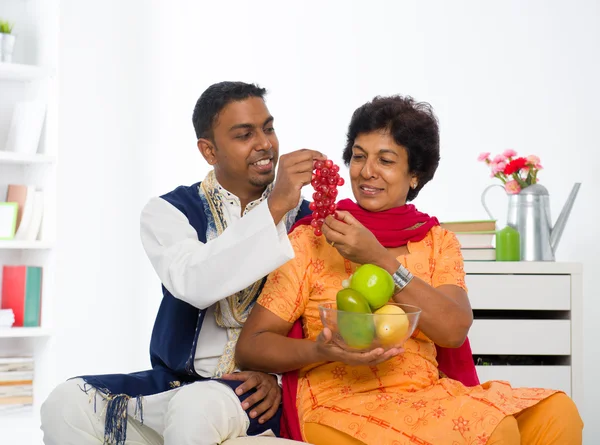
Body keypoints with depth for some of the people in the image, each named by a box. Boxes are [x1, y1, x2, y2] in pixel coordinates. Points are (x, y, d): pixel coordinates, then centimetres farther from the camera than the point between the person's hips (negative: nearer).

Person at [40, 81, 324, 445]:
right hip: (173, 384, 2)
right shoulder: (168, 212, 2)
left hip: (253, 395, -1)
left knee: (198, 408, -36)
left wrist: (280, 373, -18)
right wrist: (273, 208, -26)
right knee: (68, 404, -23)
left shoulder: (303, 217, 5)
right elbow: (194, 284, -20)